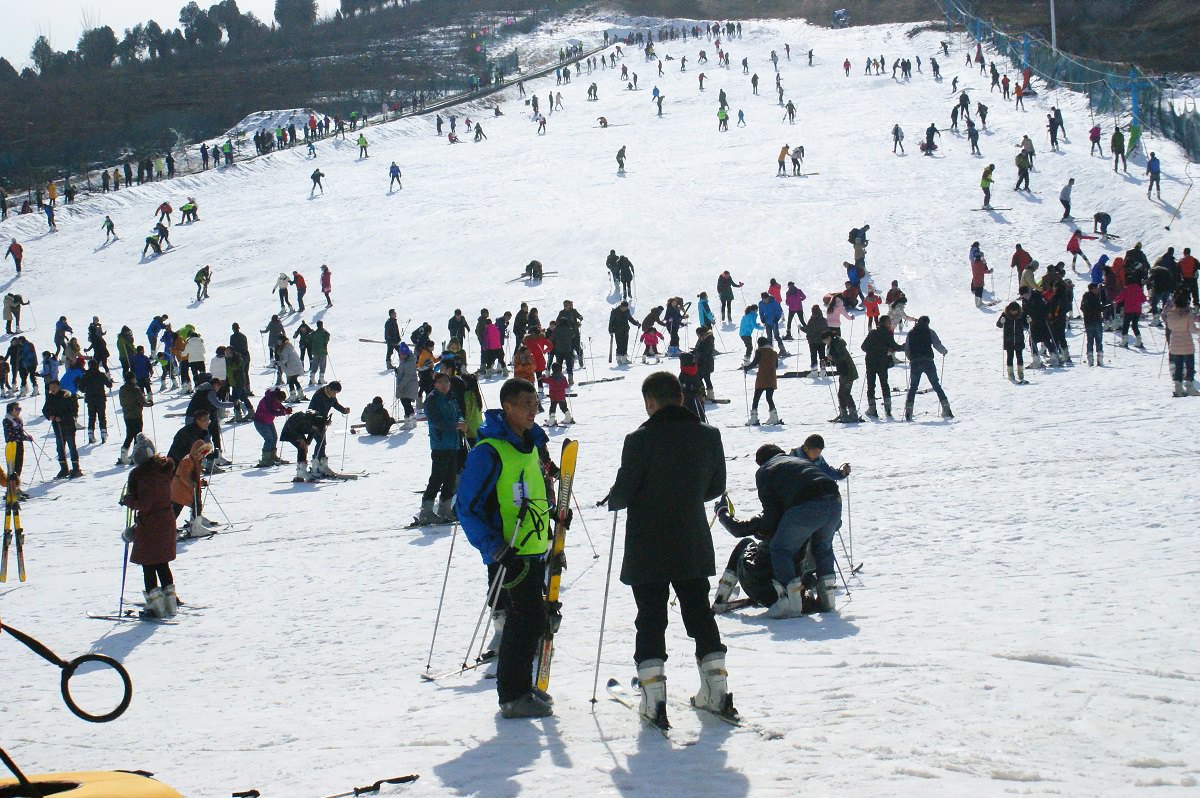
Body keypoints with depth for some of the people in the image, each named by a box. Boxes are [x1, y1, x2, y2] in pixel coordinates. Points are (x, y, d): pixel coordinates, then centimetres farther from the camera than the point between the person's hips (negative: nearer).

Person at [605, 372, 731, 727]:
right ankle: (717, 690, 15)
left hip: (647, 549, -4)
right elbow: (716, 487, 8)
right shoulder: (709, 436, -2)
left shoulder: (640, 440, -16)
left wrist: (612, 501, 11)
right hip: (694, 546, 4)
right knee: (699, 612, 16)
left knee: (651, 618, 4)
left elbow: (623, 494, -12)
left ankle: (653, 699, -3)